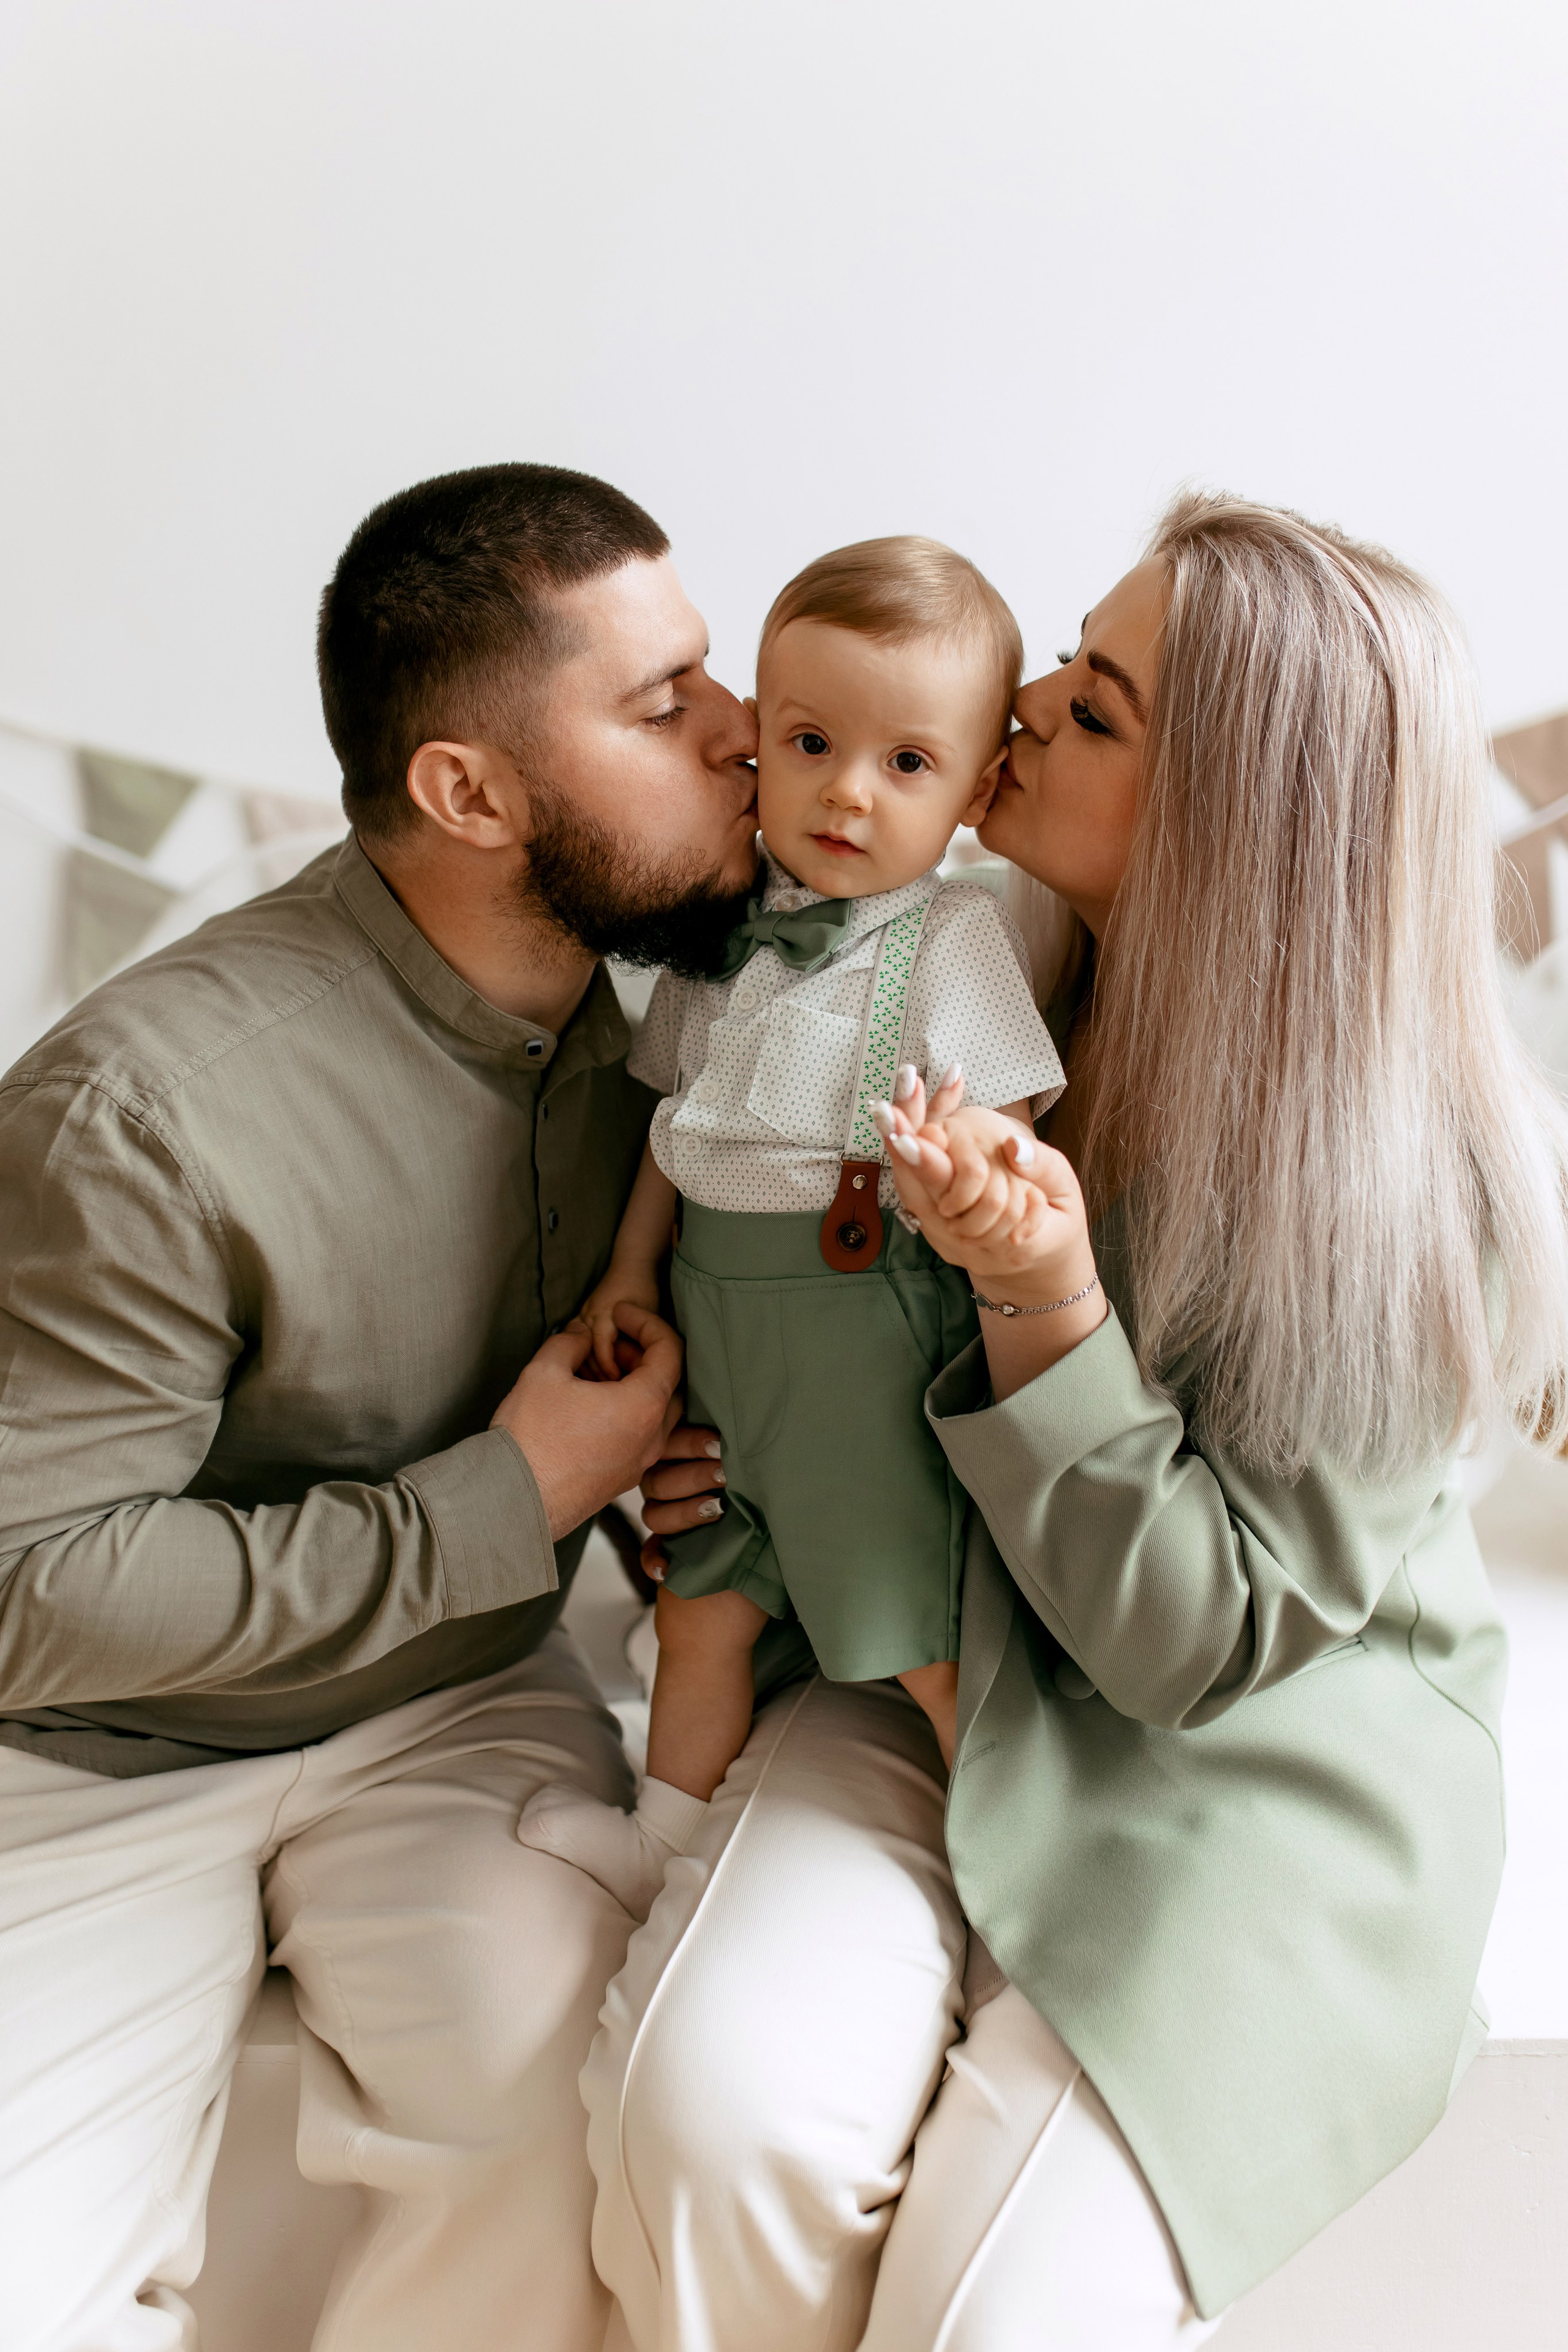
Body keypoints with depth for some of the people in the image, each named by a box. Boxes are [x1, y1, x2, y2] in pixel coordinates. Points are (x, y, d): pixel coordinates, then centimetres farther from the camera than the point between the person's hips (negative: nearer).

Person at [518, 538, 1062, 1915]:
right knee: (702, 1600, 20)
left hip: (871, 1326, -6)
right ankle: (668, 1846, 38)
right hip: (719, 1322, 7)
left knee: (928, 1638, -1)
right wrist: (634, 1265, 15)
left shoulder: (955, 939, -13)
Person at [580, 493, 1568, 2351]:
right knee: (710, 2100, -22)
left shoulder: (1416, 1187, -21)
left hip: (1264, 1763, -3)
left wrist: (1045, 1310, -31)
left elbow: (1202, 1637, -18)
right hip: (947, 1660, 4)